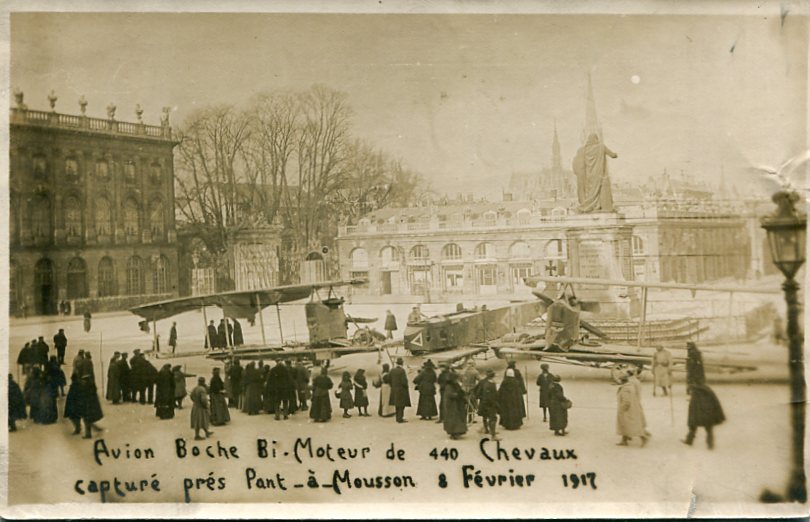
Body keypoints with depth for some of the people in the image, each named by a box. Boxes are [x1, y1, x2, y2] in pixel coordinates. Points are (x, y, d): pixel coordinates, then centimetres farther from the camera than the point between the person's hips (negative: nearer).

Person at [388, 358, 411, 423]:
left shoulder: (392, 370, 1)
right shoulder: (402, 370, -19)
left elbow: (390, 380, 5)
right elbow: (404, 381, -21)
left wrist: (393, 387, 15)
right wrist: (406, 387, -4)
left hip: (394, 390, 7)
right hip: (401, 390, -7)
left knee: (397, 405, 16)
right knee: (401, 405, 1)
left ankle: (398, 418, 24)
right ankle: (400, 418, 0)